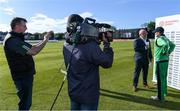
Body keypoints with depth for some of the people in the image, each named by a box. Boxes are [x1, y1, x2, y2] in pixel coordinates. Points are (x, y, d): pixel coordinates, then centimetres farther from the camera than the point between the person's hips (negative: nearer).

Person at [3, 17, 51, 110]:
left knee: (26, 102, 21)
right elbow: (33, 51, -26)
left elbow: (30, 48, 15)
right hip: (22, 77, -10)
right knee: (25, 103, 1)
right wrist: (45, 40, -14)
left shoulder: (16, 38, 12)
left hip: (25, 74, 10)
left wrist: (43, 40, 7)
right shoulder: (12, 40, -21)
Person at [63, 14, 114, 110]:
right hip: (88, 95, -6)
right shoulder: (91, 46, -28)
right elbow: (107, 63, -16)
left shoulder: (66, 46, -5)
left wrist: (95, 41, -2)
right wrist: (106, 43, -7)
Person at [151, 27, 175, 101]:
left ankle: (160, 97, 6)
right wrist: (169, 52, 10)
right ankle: (164, 92, 37)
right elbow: (173, 45, 19)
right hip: (165, 60, 9)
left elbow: (166, 44, -36)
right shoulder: (165, 38, 12)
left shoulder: (159, 39, -17)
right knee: (163, 77, 21)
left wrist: (165, 52, -21)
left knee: (160, 78, -2)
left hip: (160, 61, -9)